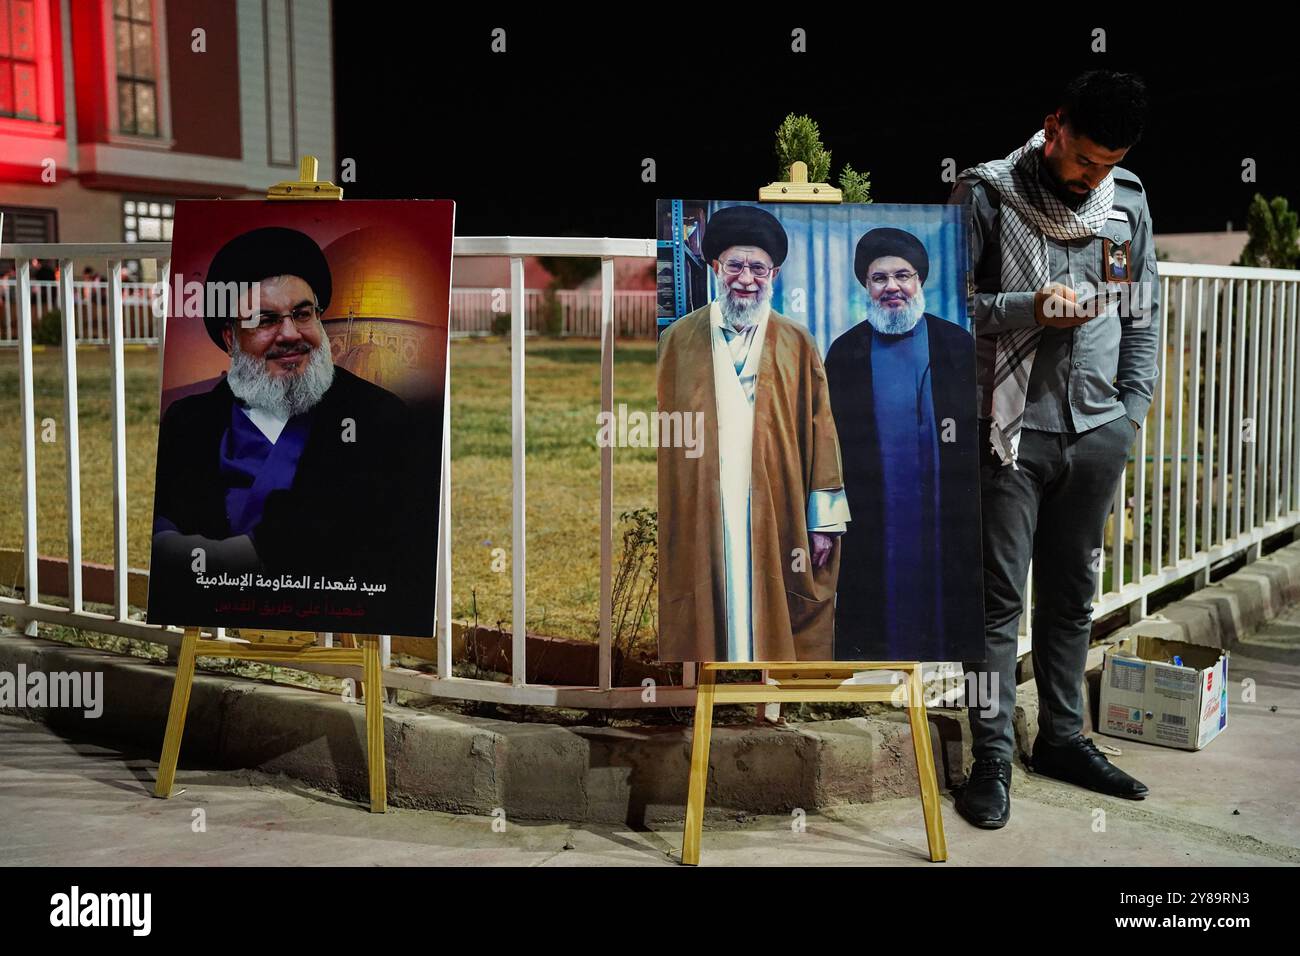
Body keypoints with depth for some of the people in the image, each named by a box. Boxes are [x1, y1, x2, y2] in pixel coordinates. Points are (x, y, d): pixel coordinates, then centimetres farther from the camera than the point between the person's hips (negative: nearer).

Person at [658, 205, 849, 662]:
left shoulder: (798, 345, 6)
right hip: (696, 518, 0)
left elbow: (820, 432, 4)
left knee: (774, 625, 3)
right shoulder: (679, 340, 6)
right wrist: (656, 520, -1)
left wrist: (823, 522, -1)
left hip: (778, 518, 0)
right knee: (704, 624, 3)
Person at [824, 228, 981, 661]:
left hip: (948, 521, 0)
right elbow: (829, 439, 7)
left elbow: (981, 431, 5)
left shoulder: (957, 345, 4)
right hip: (871, 524, 1)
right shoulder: (845, 352, 6)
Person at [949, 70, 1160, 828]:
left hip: (1098, 432, 5)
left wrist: (1132, 410, 7)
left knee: (1073, 594, 13)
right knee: (1000, 597, -2)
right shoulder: (988, 193, -4)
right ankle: (993, 757, 6)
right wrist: (1028, 308, -20)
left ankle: (1064, 738, 26)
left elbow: (1146, 312, 15)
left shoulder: (1129, 201, 10)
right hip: (1014, 427, -4)